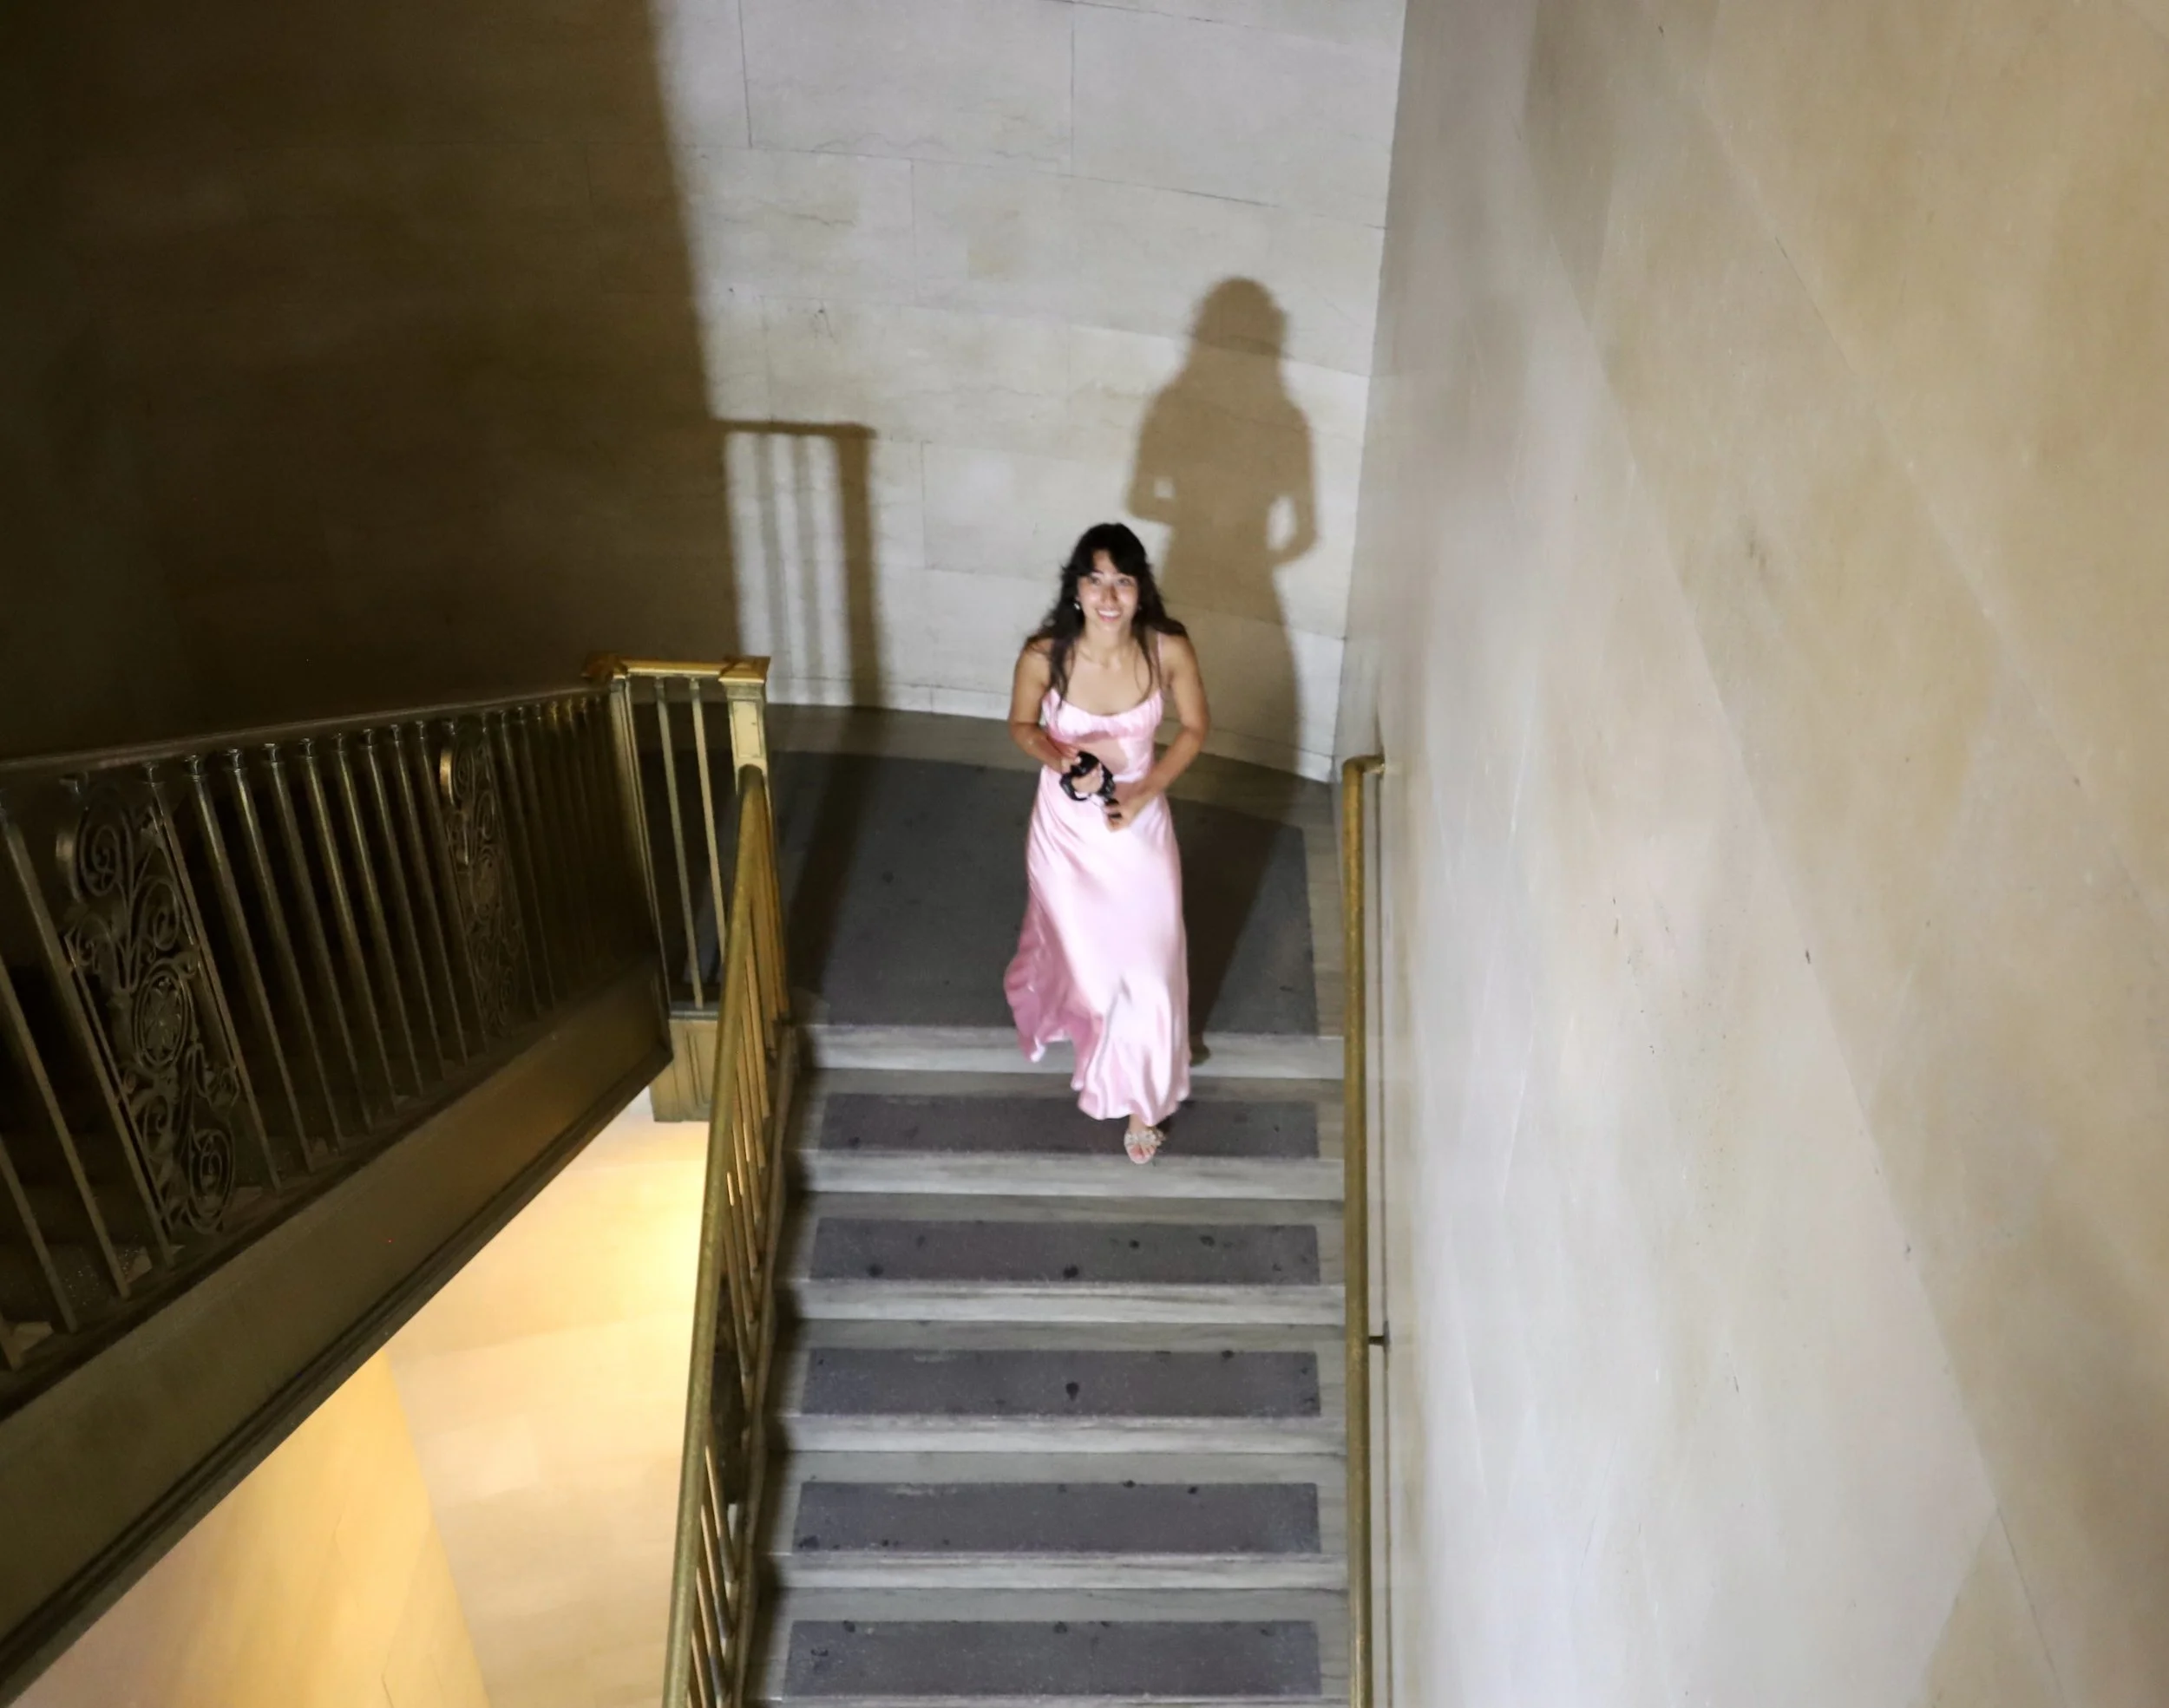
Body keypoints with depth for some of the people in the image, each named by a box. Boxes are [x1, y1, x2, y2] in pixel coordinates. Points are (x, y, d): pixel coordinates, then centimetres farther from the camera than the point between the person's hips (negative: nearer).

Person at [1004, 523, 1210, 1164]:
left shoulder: (1168, 649, -22)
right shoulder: (1045, 655, -25)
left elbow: (1195, 727, -4)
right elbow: (1021, 724, -5)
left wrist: (1147, 791, -16)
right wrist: (1057, 757, -26)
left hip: (1138, 825, 1)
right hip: (1065, 826, 0)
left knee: (1146, 960, 11)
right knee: (1075, 944, 24)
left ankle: (1140, 1097, 36)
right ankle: (1059, 1007, 63)